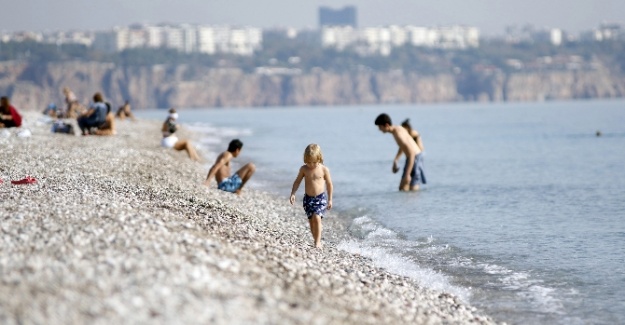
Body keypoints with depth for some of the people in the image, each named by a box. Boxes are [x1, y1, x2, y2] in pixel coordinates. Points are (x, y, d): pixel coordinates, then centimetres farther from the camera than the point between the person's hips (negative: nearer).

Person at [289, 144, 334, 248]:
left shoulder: (324, 170, -7)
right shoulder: (304, 169, -2)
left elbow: (329, 184, 3)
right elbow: (297, 182, 8)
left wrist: (330, 200, 5)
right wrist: (293, 194, -3)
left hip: (321, 197, -3)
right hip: (308, 198, 3)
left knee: (317, 217, -19)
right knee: (311, 220, 5)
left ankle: (318, 241, -16)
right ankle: (316, 240, 17)